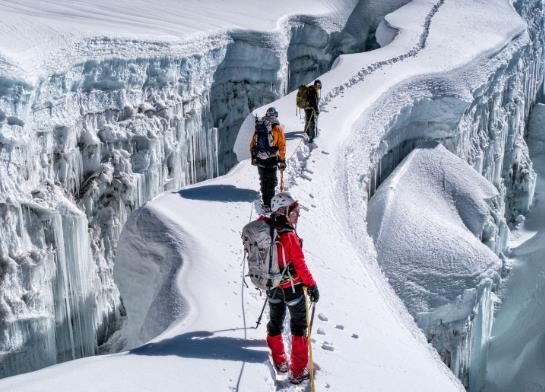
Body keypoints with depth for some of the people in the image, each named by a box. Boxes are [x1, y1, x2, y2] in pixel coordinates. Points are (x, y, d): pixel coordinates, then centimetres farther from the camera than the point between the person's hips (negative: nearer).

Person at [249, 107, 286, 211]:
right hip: (272, 159, -4)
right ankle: (269, 204, -2)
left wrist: (253, 157, 22)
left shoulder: (259, 126, 8)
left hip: (260, 159, 4)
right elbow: (282, 145, -7)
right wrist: (282, 161, -1)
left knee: (263, 181, 18)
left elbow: (252, 144, 13)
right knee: (271, 182, 3)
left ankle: (265, 202, 26)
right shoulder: (277, 128, -5)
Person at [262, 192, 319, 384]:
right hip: (292, 287, -6)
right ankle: (298, 371, 13)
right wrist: (312, 285, -12)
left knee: (275, 323, 21)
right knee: (298, 325, 9)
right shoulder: (289, 236, -25)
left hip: (273, 286, 6)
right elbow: (300, 264, -22)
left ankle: (279, 362, 35)